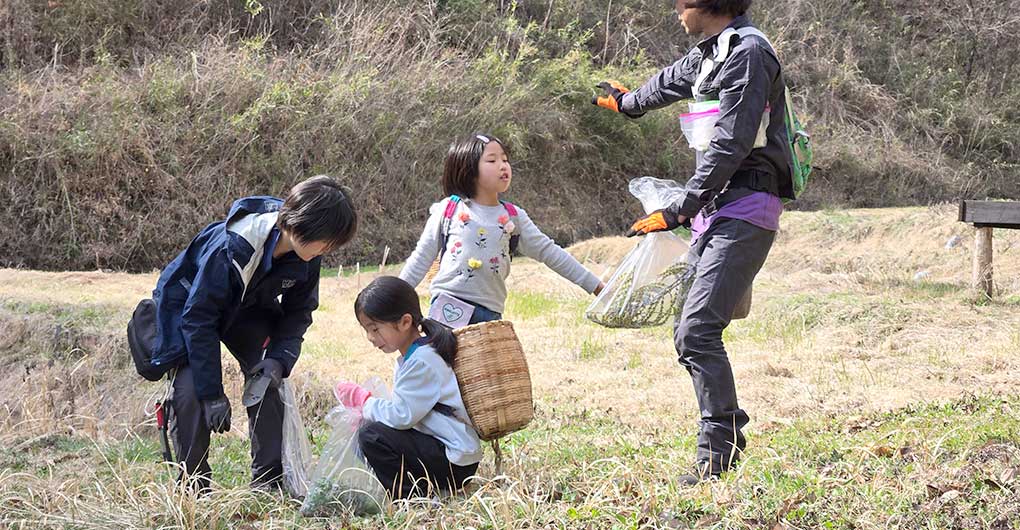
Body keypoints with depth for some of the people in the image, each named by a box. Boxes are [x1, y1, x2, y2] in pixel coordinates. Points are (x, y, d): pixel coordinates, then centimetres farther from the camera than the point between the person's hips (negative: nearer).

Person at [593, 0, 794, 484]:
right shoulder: (707, 54, 18)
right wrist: (628, 101, 61)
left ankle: (717, 453, -16)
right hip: (715, 210, 10)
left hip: (745, 211, -10)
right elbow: (670, 81, 42)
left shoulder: (747, 52, -12)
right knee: (688, 331, 6)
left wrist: (681, 209, -19)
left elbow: (731, 144, -19)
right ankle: (729, 431, 12)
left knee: (697, 330, -18)